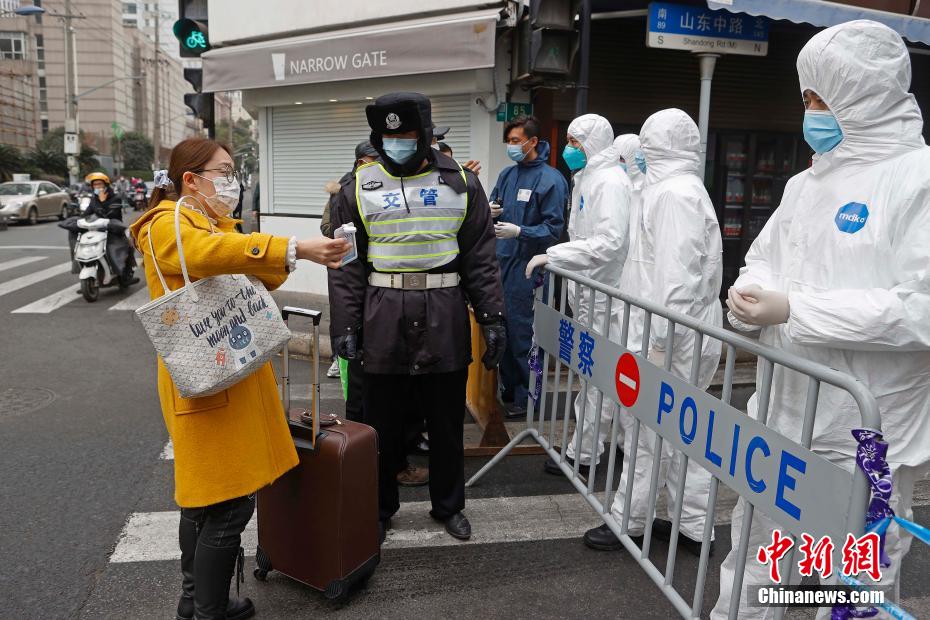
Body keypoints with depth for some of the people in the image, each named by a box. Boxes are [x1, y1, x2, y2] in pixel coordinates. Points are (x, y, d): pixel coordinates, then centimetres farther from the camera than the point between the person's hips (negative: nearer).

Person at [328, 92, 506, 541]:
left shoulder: (461, 184, 4)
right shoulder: (359, 188, 3)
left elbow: (480, 258, 4)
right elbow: (346, 265, 2)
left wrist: (492, 317, -1)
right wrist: (344, 326, -4)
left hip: (445, 318, 1)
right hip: (384, 318, 0)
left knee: (447, 423, 13)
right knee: (382, 424, 11)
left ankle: (448, 505, 33)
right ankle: (379, 509, 31)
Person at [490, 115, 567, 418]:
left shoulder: (551, 179, -8)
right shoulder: (508, 174, 11)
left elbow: (553, 229, -11)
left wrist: (519, 231, -23)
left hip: (526, 267, -6)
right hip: (501, 262, 6)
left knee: (522, 335, 1)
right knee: (502, 330, 13)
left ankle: (527, 397, 17)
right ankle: (507, 389, 29)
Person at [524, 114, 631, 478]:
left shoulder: (609, 182, -14)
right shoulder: (588, 178, 17)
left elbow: (610, 242, -25)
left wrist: (554, 256, -24)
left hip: (602, 295, -10)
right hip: (588, 291, 10)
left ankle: (584, 455, 8)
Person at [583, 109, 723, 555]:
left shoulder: (673, 193, -14)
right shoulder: (685, 188, 18)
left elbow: (676, 274, -22)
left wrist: (659, 342, -22)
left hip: (674, 335, -10)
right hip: (685, 333, 10)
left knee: (649, 431, 0)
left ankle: (627, 521, 13)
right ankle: (694, 527, 23)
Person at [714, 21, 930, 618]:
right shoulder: (807, 182, 10)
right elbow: (765, 258, 16)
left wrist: (793, 310, -23)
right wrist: (749, 294, -7)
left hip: (867, 435, -6)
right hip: (782, 413, 7)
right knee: (752, 553, 20)